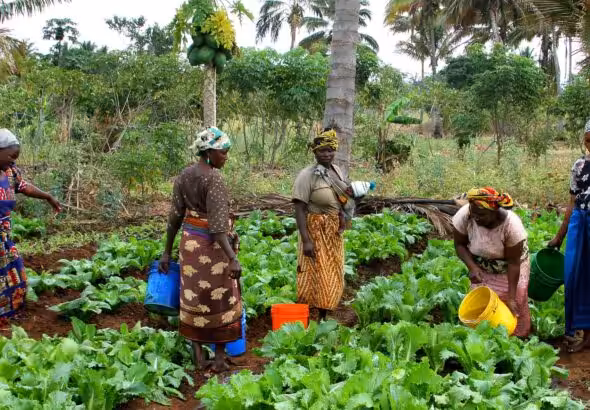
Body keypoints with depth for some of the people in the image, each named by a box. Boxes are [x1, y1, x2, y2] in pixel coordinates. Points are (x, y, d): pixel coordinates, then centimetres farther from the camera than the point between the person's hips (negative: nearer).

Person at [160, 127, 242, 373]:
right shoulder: (214, 178, -19)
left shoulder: (183, 176, 3)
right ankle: (220, 360, 16)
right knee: (221, 301, 7)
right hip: (212, 245, -7)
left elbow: (174, 217, 6)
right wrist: (232, 258, -28)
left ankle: (198, 356, 22)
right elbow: (217, 224, -26)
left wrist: (167, 252, 12)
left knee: (194, 299, 14)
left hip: (189, 242, 7)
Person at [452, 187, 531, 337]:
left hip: (510, 268, -2)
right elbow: (460, 244, -12)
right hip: (481, 268, 2)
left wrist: (511, 297, -24)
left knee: (515, 304, 3)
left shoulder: (512, 225, -35)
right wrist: (471, 266, -29)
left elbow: (513, 263, -25)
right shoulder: (464, 216, -30)